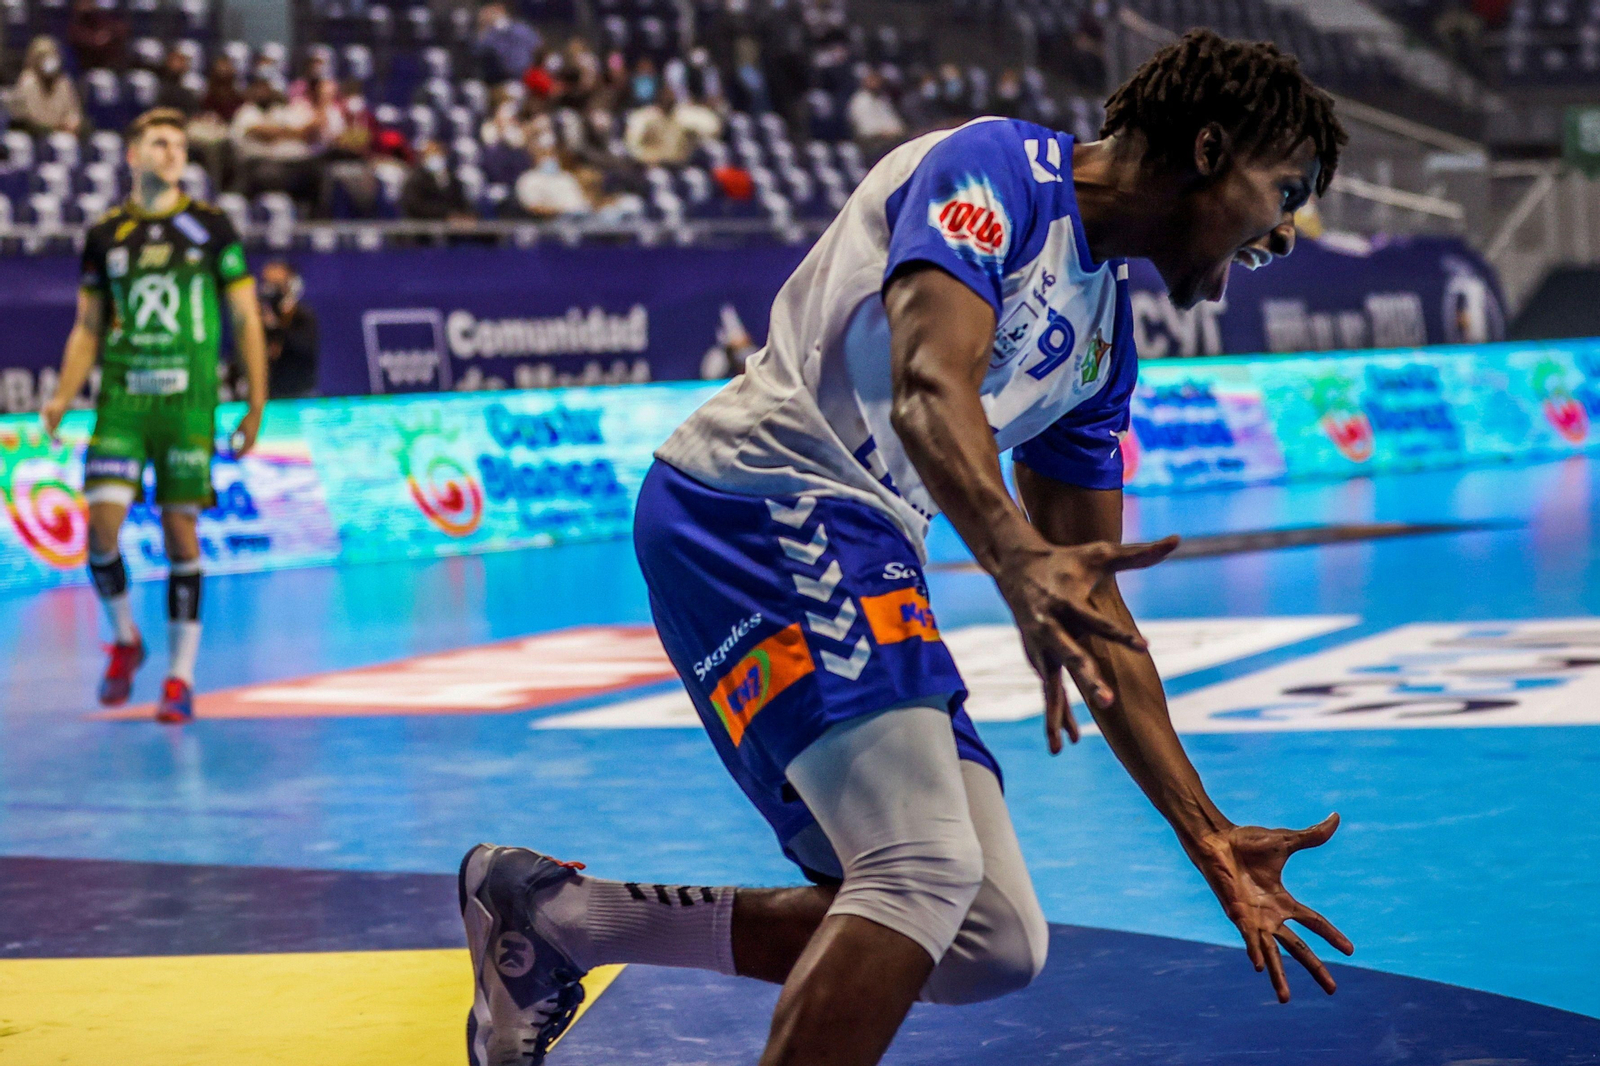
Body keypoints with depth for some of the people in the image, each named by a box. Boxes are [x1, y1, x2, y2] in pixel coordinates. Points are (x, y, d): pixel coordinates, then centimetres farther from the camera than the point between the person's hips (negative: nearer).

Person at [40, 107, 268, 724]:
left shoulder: (212, 228, 4)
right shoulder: (104, 236, 10)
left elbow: (245, 320, 5)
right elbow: (87, 330, 15)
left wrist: (256, 406, 0)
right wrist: (62, 398, 2)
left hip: (188, 400, -1)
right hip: (121, 399, 2)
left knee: (180, 532, -1)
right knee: (101, 527, -10)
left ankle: (181, 677, 8)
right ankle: (124, 640, 16)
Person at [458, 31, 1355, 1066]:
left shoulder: (1105, 335, 20)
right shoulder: (1001, 166, -6)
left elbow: (1094, 606, 21)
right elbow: (930, 390, -24)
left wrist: (1209, 837, 18)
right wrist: (1019, 563, -43)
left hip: (857, 551, 10)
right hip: (758, 501, -9)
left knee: (996, 941, 3)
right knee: (930, 867, -25)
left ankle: (554, 912, 11)